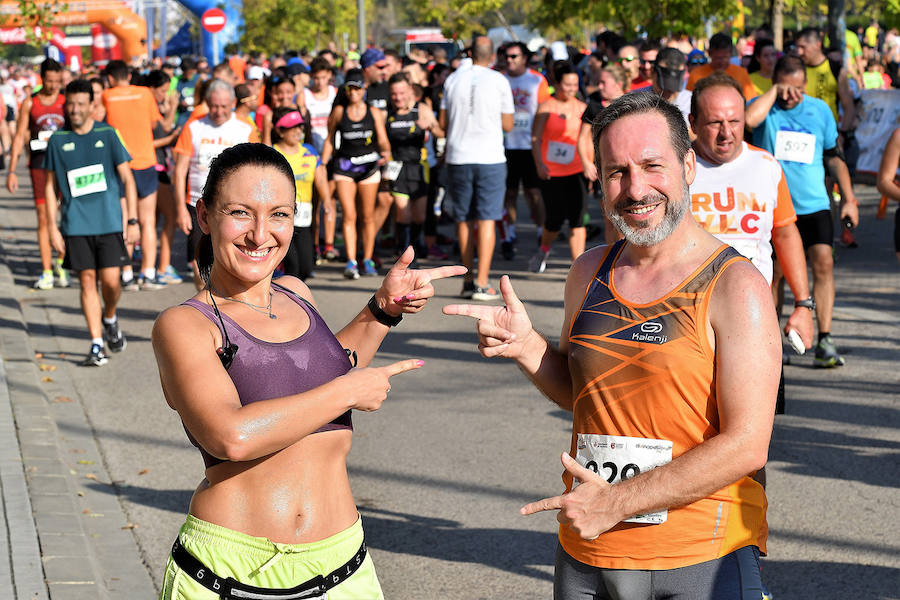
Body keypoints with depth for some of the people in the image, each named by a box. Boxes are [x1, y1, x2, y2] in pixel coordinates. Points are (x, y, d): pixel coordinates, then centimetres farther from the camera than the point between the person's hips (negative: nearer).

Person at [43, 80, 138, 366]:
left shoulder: (108, 135, 1)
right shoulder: (57, 140, 4)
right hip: (76, 225, 1)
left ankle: (110, 319, 27)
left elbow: (127, 179, 4)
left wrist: (133, 220, -1)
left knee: (111, 280, -6)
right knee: (87, 281, -1)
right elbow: (51, 186, 10)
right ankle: (97, 345, 5)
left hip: (109, 221, -1)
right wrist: (52, 226, 4)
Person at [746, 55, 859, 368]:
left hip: (814, 204, 2)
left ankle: (825, 342, -10)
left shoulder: (820, 110, 7)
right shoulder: (763, 106, -2)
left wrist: (848, 198, 12)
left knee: (824, 263, -12)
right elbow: (749, 119, -29)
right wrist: (774, 92, -20)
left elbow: (834, 156, 15)